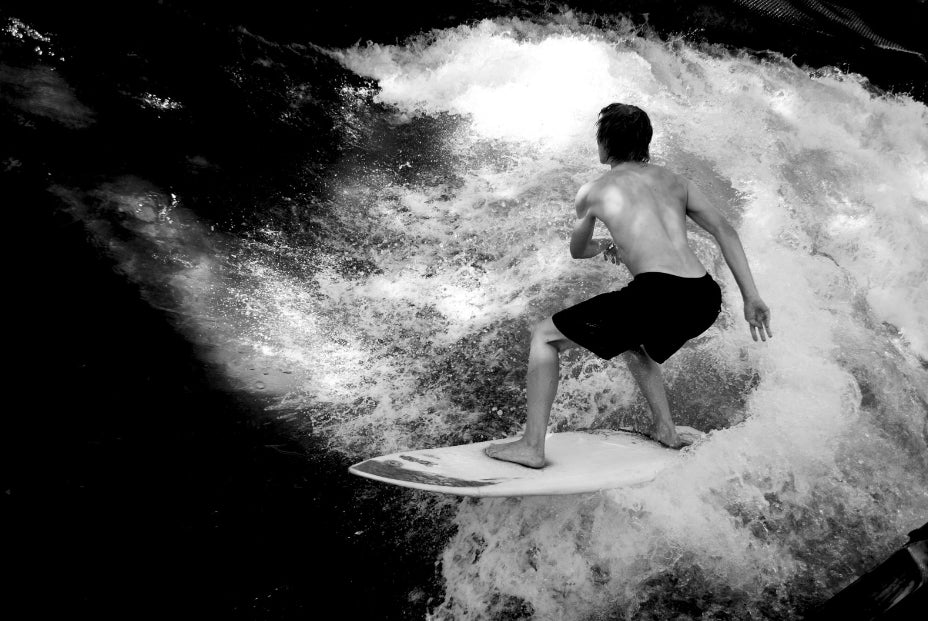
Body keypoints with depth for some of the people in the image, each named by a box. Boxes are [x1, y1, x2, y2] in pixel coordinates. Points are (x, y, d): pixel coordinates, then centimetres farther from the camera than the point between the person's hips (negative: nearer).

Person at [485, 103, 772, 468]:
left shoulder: (593, 191, 12)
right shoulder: (676, 182, 22)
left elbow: (577, 251, 28)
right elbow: (725, 232, 12)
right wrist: (751, 298, 10)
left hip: (657, 294, -6)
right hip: (705, 300, 7)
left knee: (544, 336, 10)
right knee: (631, 341, 38)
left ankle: (532, 446, 8)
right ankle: (665, 430, 39)